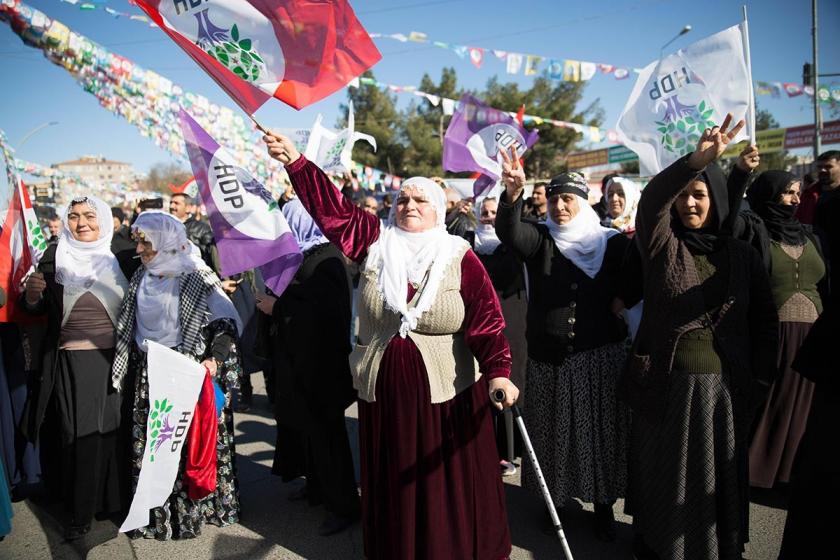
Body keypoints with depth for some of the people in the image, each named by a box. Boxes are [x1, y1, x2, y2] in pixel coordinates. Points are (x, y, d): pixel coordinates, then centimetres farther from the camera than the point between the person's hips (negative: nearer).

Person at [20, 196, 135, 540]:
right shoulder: (54, 257, 3)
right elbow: (37, 310, 7)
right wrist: (32, 294, -14)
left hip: (115, 359, 0)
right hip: (71, 362, 0)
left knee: (114, 429, 6)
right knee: (77, 434, 6)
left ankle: (116, 499, 24)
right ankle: (81, 511, 19)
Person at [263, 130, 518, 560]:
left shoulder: (460, 258, -5)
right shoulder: (375, 242, 1)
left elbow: (486, 320, -12)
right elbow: (332, 209, -7)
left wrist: (498, 371, -26)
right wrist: (295, 162, -16)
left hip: (446, 395, -2)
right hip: (383, 391, 3)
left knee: (450, 488, 10)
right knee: (393, 484, 17)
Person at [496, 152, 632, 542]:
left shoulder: (612, 243, 1)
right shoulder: (539, 239, 0)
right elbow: (508, 232, -20)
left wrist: (623, 299, -7)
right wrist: (513, 193, -39)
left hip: (601, 354, 0)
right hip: (549, 356, 1)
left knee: (600, 429, 8)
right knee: (553, 429, 10)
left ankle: (603, 503, 25)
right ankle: (555, 497, 27)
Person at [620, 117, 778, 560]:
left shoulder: (742, 256, 5)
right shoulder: (663, 246, -4)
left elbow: (764, 321, 8)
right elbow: (650, 200, -24)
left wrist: (760, 380, 2)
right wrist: (697, 159, -38)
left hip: (725, 387, 2)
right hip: (666, 384, -2)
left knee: (718, 474, 15)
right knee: (663, 474, 12)